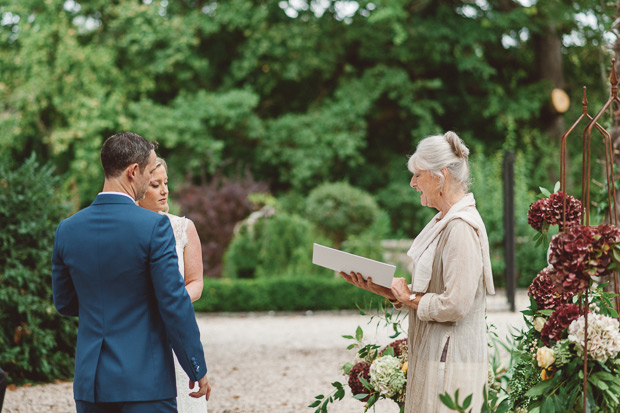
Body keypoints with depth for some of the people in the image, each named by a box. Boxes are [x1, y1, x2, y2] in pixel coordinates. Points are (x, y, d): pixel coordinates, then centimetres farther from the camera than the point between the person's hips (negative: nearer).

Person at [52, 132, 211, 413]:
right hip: (145, 381, -5)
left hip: (89, 380, 5)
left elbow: (64, 303, 13)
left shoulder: (67, 229, 3)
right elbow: (175, 303, -12)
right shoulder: (153, 226, -12)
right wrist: (197, 369, -3)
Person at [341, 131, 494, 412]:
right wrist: (381, 289, 7)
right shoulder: (443, 222, 15)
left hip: (450, 363, -10)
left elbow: (454, 306, -24)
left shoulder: (461, 228, -18)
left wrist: (409, 298, -9)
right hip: (432, 356, 10)